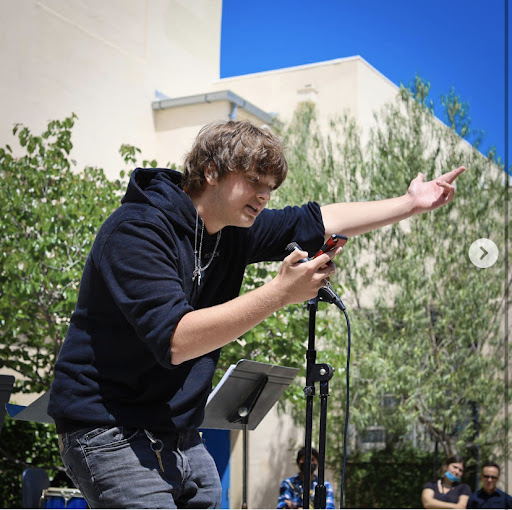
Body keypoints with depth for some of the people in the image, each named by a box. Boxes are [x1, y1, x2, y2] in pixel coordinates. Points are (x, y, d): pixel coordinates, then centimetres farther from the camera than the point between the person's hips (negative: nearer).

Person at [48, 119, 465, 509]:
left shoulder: (234, 230, 6)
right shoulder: (138, 230, -19)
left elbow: (316, 221, 15)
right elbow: (175, 339, -29)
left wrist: (411, 203, 14)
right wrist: (280, 292, -31)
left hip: (179, 438, 8)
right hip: (113, 435, -8)